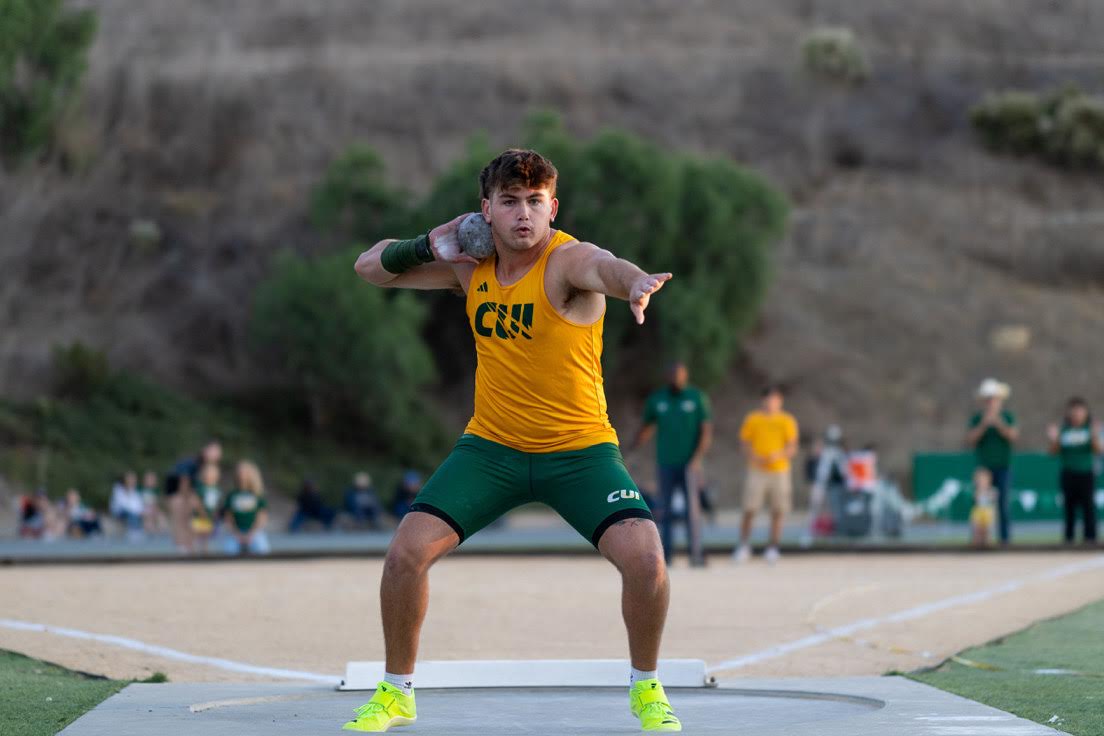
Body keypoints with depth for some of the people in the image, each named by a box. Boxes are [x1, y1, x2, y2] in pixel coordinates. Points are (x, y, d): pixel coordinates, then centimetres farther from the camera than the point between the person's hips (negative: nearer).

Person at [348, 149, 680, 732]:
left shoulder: (568, 259, -18)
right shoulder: (470, 264, -1)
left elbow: (603, 268, -45)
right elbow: (369, 268, 11)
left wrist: (635, 282, -69)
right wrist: (426, 246, -10)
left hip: (579, 450, -4)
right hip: (491, 446, 4)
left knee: (644, 557, -23)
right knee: (407, 550, -12)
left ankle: (646, 689, 5)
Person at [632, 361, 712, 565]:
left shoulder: (698, 398, 0)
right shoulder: (656, 399, 7)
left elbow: (707, 431, -3)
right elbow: (646, 429, 16)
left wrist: (697, 458, -14)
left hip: (689, 464, -2)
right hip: (665, 464, 2)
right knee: (665, 510, 1)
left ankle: (696, 553, -8)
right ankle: (665, 554, 3)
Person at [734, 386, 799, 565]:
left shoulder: (787, 421, 8)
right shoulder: (752, 419, 8)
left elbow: (792, 448, 3)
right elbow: (745, 445, 7)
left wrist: (779, 455, -15)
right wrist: (754, 457, -11)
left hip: (780, 471, 1)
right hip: (756, 470, -1)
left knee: (778, 511, -1)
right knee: (750, 510, -8)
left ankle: (773, 548, 7)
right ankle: (743, 546, -1)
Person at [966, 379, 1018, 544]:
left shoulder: (1008, 417, 4)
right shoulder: (976, 418, 5)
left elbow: (1014, 436, -9)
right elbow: (970, 440, -6)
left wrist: (999, 424, -21)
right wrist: (983, 424, -18)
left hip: (1003, 468, 0)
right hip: (983, 467, 0)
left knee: (1003, 505, -3)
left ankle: (1005, 537, 0)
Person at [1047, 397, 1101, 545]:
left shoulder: (1091, 428, 0)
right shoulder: (1063, 429, 6)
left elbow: (1098, 451, -6)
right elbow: (1055, 451, 8)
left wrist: (1095, 437, -22)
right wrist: (1053, 439, -10)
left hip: (1086, 473, -2)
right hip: (1068, 473, 2)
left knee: (1087, 504, -5)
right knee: (1069, 505, 4)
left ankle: (1090, 536, -3)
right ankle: (1069, 537, 9)